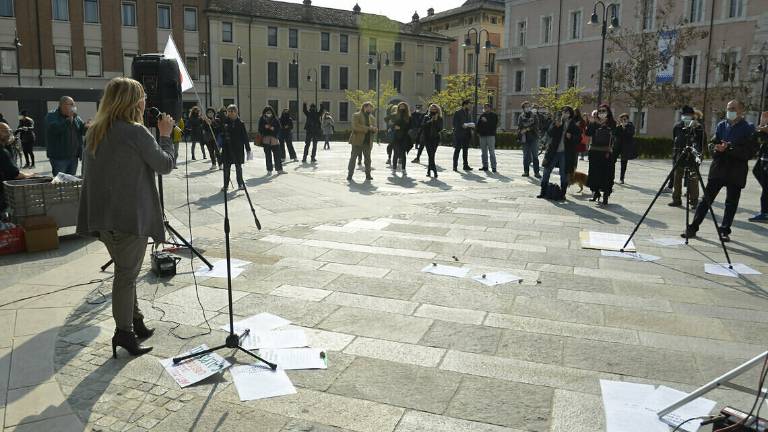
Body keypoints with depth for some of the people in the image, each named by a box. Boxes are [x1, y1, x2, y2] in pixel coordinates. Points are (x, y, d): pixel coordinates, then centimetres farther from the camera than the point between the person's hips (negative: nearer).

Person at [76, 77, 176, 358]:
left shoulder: (94, 132, 9)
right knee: (127, 273, 1)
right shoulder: (136, 132, -14)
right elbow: (165, 165, -7)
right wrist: (165, 135, 4)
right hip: (132, 215, -8)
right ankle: (124, 331, 7)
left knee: (125, 269, 18)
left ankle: (135, 322, 27)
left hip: (101, 215, 8)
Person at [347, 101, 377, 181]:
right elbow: (355, 126, -16)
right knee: (353, 158, -2)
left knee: (368, 159, 6)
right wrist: (368, 128, -20)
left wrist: (374, 129, -8)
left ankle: (368, 175, 13)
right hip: (357, 141, -5)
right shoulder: (356, 115, -1)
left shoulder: (372, 118, 17)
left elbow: (374, 129, 18)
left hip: (367, 142, 5)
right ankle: (350, 174, 3)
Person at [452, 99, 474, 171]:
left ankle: (466, 165, 13)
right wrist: (462, 125, -22)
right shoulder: (457, 113, -4)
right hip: (459, 134, -6)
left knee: (465, 150, 9)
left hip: (467, 135, 7)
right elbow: (454, 124, -8)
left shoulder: (468, 113, 18)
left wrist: (472, 125, 2)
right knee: (457, 150, -4)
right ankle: (455, 166, -2)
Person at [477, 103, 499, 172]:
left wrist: (486, 121, -15)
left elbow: (495, 124, -8)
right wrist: (478, 131, 3)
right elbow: (478, 124, 18)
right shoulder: (482, 115, 18)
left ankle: (493, 167, -9)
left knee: (492, 151, -9)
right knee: (484, 152, 7)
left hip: (490, 135, -5)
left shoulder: (494, 115, 4)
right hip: (482, 135, 5)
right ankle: (485, 166, 13)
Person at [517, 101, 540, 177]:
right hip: (525, 139, 2)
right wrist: (519, 137, -2)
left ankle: (536, 172, -1)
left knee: (535, 156, -2)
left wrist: (527, 129, -16)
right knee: (526, 156, 6)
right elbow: (519, 128, 8)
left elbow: (535, 126, -6)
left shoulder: (534, 116, 4)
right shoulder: (521, 117, 10)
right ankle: (526, 171, 13)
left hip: (533, 138, -2)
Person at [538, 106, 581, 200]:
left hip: (565, 153, -2)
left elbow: (579, 139, 2)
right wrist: (556, 126, -18)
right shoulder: (557, 121, 6)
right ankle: (543, 192, 15)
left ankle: (562, 194, 14)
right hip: (553, 151, 2)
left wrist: (571, 137, -16)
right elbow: (550, 133, -4)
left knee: (564, 174, 4)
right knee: (546, 171, 5)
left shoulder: (574, 125, 1)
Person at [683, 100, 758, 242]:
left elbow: (750, 152, -10)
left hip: (736, 173, -3)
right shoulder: (721, 125, 10)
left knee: (731, 203, 6)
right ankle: (693, 228, 4)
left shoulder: (748, 129, -2)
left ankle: (724, 230, 16)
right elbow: (712, 144, 12)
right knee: (706, 199, 2)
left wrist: (729, 148, -20)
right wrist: (716, 148, -11)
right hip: (718, 169, 3)